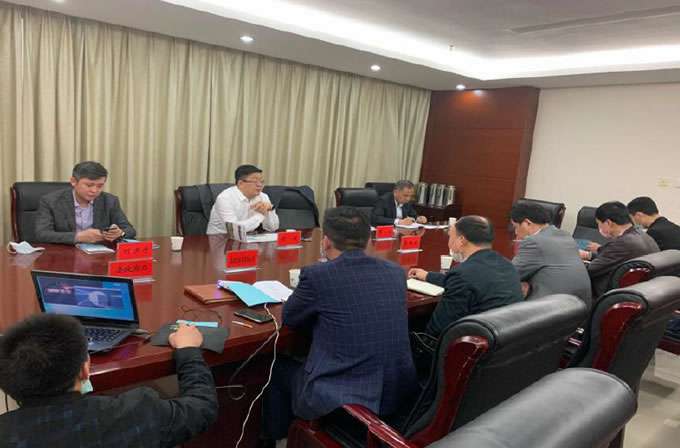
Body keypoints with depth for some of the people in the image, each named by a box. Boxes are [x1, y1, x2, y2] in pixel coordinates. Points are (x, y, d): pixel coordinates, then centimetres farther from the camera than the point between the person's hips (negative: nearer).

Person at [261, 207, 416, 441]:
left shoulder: (316, 274, -15)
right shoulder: (396, 272, 1)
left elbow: (288, 317, 3)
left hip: (338, 399, -6)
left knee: (278, 368, 25)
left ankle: (275, 438, 45)